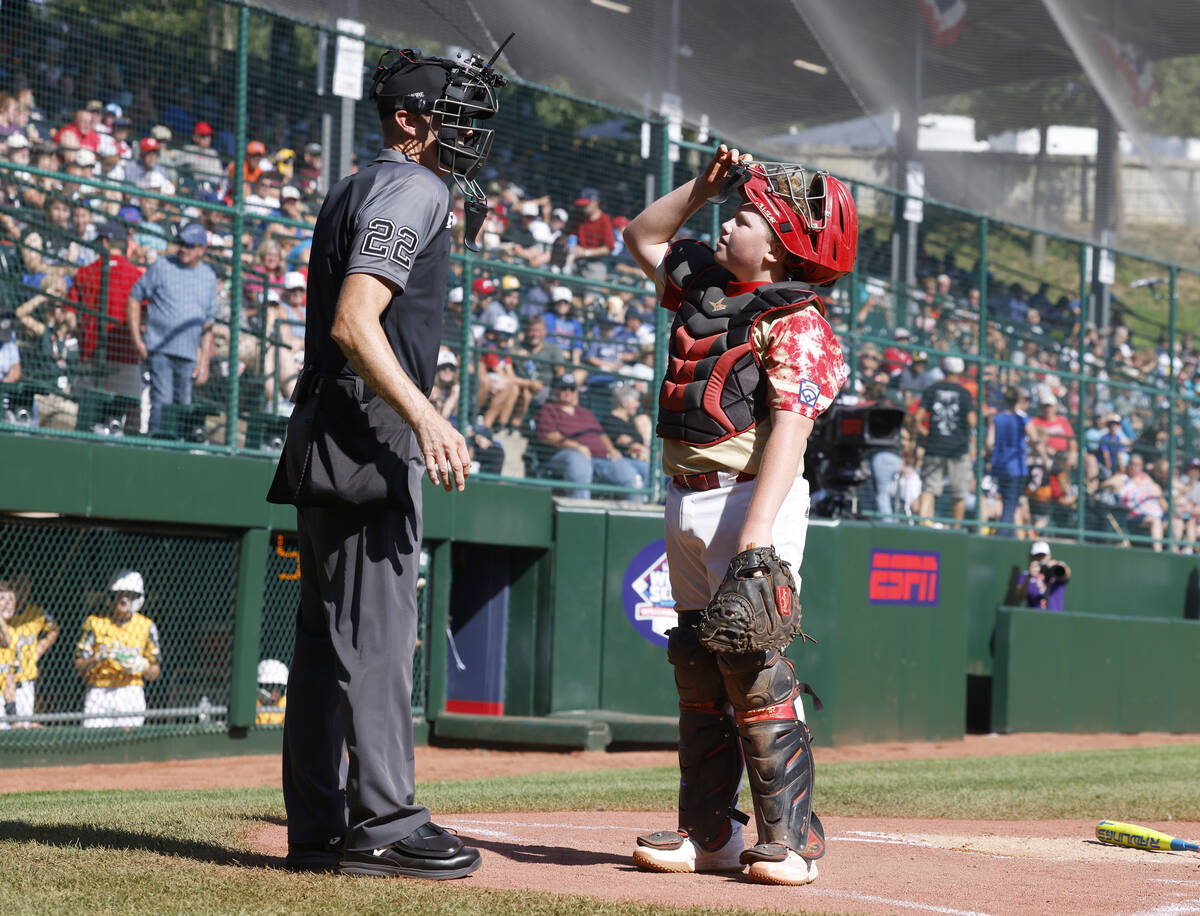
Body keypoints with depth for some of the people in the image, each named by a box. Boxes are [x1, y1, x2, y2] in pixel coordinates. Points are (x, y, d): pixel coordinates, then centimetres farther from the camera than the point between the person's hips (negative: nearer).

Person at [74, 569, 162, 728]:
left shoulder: (146, 626, 6)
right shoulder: (95, 623, 4)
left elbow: (155, 674, 9)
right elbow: (80, 667, 2)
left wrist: (143, 665, -12)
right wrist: (100, 657, -15)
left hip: (131, 695, 0)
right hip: (98, 694, 0)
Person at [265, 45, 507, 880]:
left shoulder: (358, 189, 22)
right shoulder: (411, 191, -8)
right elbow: (355, 323, -21)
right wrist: (423, 414, -30)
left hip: (326, 436, 10)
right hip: (367, 441, -10)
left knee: (329, 636, 9)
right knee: (376, 633, -9)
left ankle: (320, 828, 13)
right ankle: (383, 824, -8)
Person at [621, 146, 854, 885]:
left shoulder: (797, 327, -11)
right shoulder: (703, 285, 13)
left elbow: (788, 433, -21)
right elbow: (644, 237, 31)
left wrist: (755, 534, -30)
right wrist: (705, 185, 15)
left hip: (751, 498, -8)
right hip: (686, 499, 8)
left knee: (753, 668, -11)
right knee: (697, 666, 9)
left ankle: (791, 837, -5)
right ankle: (709, 833, 16)